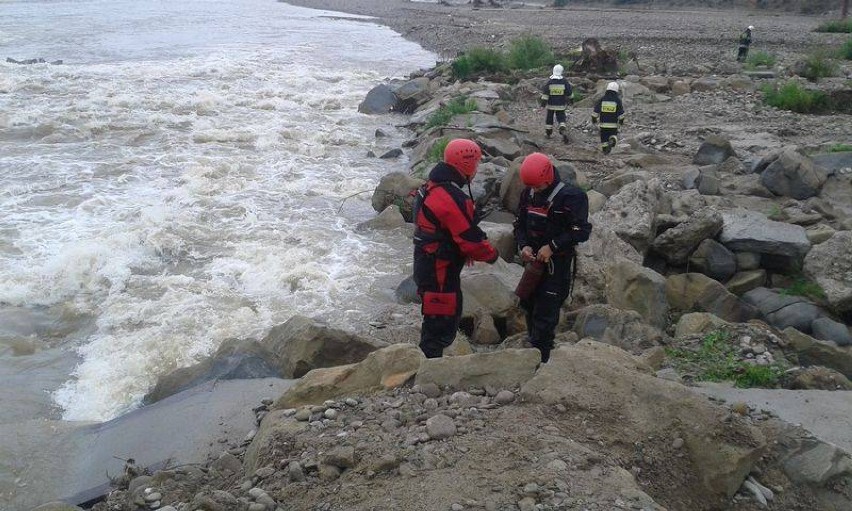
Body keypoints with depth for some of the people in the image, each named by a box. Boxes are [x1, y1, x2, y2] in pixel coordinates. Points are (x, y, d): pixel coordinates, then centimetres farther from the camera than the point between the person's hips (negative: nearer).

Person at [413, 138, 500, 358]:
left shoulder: (431, 187, 7)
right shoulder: (453, 199, -26)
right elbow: (471, 238, -22)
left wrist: (469, 251, 12)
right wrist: (491, 254, -3)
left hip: (426, 266, 10)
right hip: (441, 274, -10)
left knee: (435, 323, 23)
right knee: (442, 325, 0)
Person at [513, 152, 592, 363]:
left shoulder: (571, 196, -15)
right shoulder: (528, 195, 5)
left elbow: (581, 231, -17)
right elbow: (520, 225, 13)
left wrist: (552, 246, -22)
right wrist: (524, 245, -7)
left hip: (558, 264, -7)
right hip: (534, 261, 7)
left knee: (545, 313, -7)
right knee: (529, 304, 14)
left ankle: (540, 359, 0)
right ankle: (534, 349, 29)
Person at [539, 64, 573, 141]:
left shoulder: (549, 82, -9)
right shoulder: (564, 82, -5)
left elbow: (545, 94, -9)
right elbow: (570, 93, 3)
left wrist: (543, 103, -3)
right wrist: (569, 100, 20)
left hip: (550, 104, -1)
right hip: (561, 105, 1)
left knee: (549, 118, 14)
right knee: (561, 118, 6)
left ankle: (548, 133, 24)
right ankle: (563, 130, -17)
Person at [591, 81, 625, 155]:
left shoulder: (601, 100, -5)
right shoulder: (617, 100, -7)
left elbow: (595, 111, -3)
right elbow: (621, 114, -4)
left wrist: (594, 120, 11)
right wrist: (621, 122, 11)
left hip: (603, 123, 1)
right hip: (613, 124, -1)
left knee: (604, 137, 15)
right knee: (613, 136, 15)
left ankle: (604, 150, 22)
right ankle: (611, 142, -15)